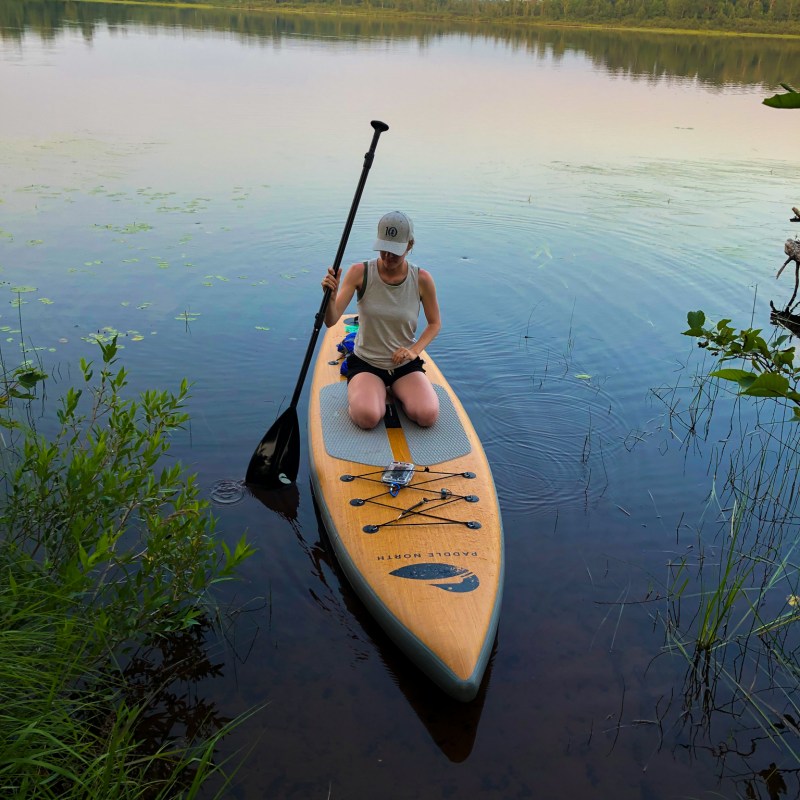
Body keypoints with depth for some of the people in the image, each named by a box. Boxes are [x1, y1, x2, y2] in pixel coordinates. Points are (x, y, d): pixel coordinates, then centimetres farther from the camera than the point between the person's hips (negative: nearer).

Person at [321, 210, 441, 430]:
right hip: (365, 363, -2)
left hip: (405, 365, 2)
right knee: (367, 417, -31)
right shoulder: (360, 273, -11)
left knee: (428, 415, -24)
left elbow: (435, 323, 6)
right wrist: (331, 296, -37)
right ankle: (370, 392, 6)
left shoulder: (422, 279, -9)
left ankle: (395, 391, 9)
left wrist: (415, 350, -11)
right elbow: (331, 321, -16)